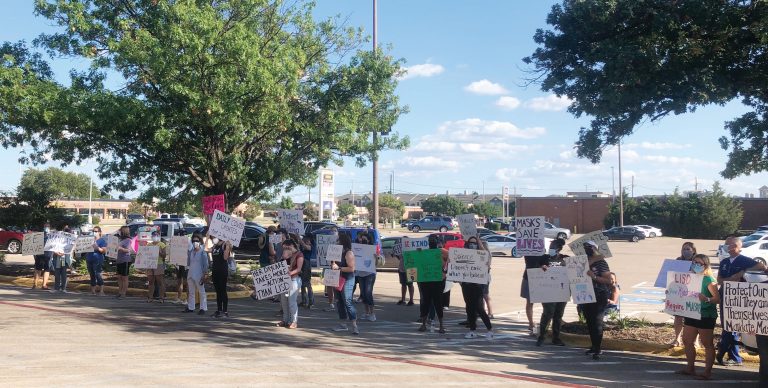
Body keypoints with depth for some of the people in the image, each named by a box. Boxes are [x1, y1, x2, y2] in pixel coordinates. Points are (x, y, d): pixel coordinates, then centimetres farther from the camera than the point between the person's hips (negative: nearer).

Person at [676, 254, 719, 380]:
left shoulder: (709, 280, -14)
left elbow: (717, 298, -19)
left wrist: (706, 299, -37)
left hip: (706, 316, -8)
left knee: (707, 344, 2)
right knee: (687, 341, 13)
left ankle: (707, 372, 6)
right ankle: (690, 368, 25)